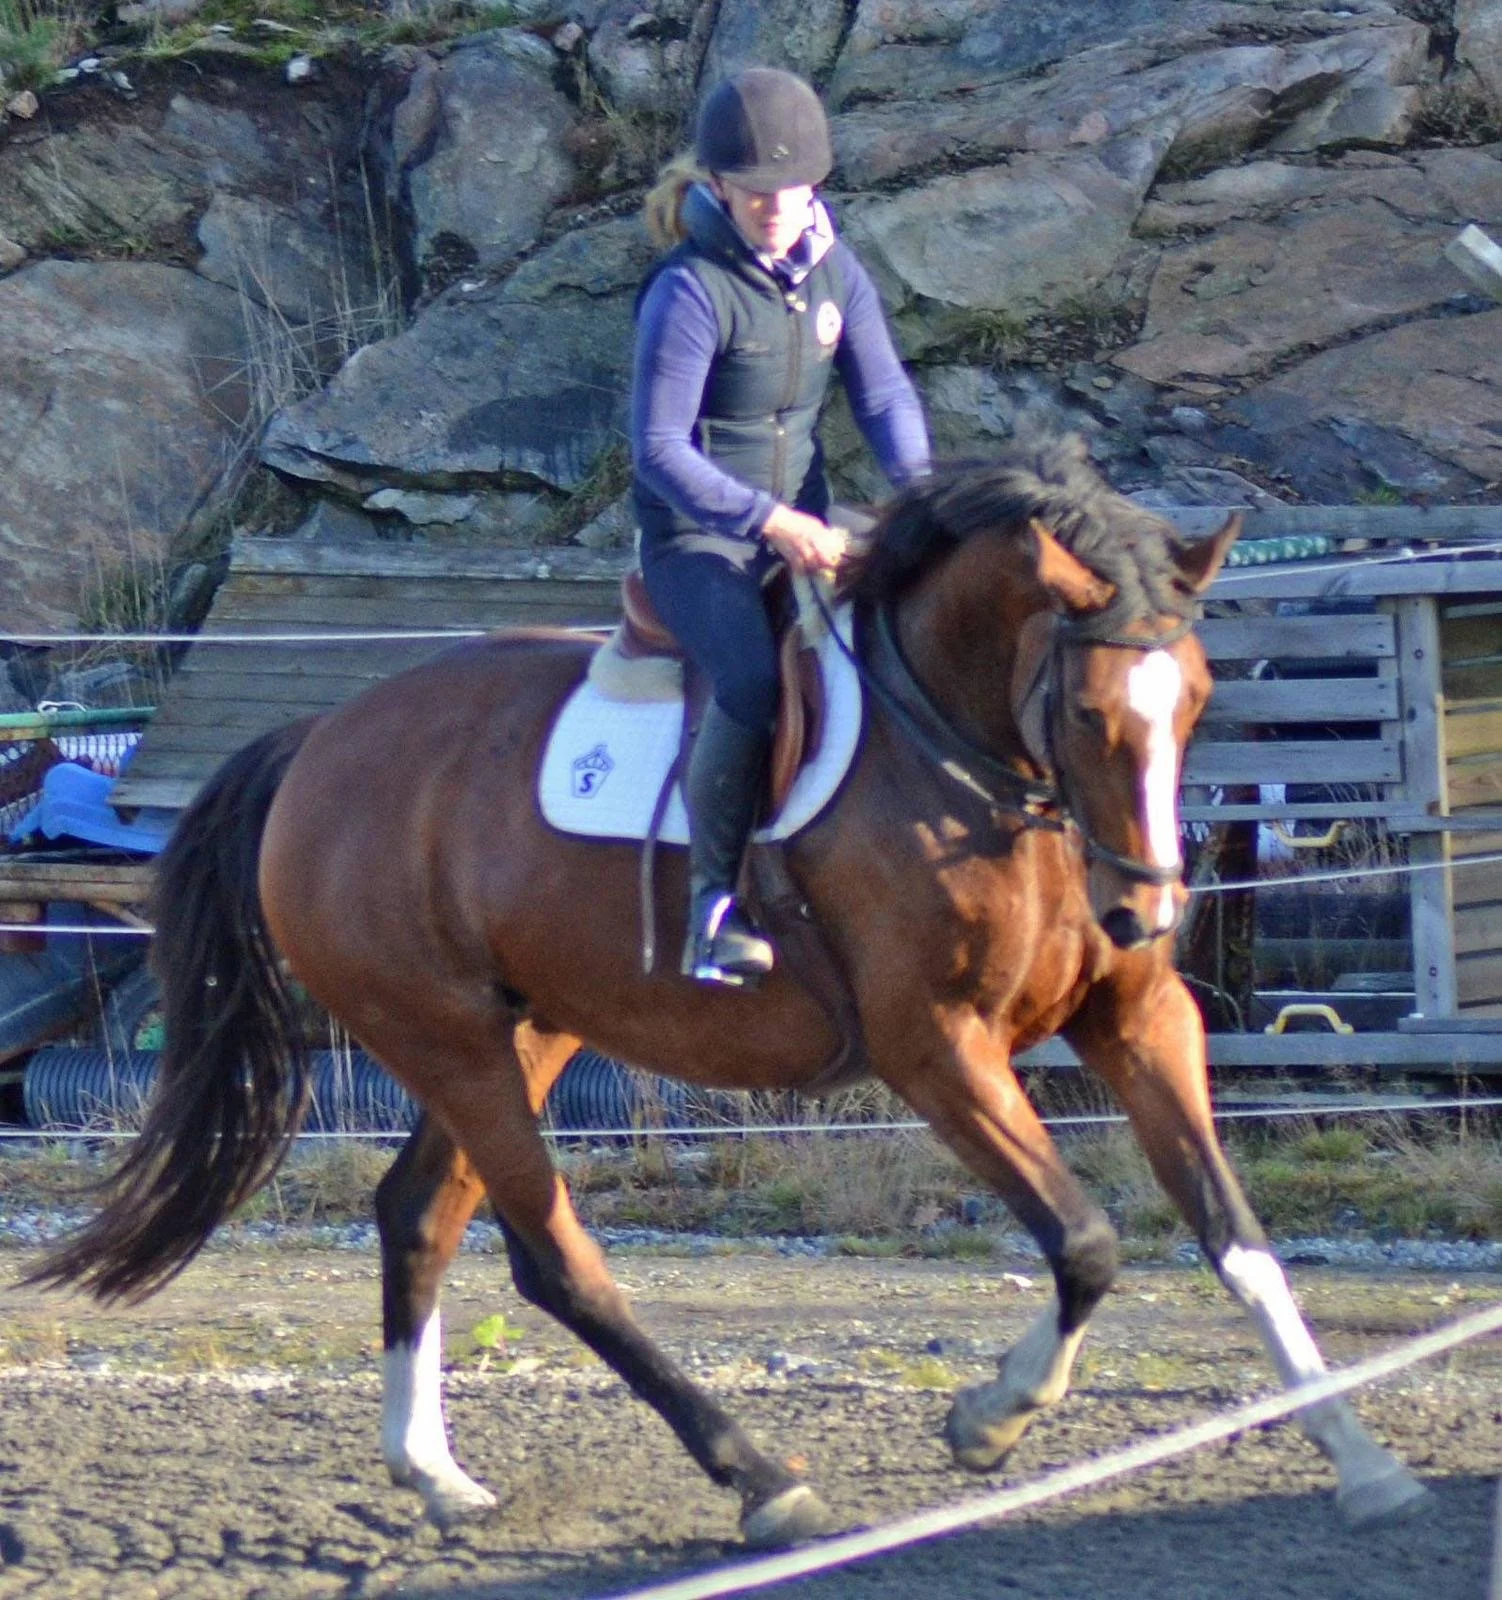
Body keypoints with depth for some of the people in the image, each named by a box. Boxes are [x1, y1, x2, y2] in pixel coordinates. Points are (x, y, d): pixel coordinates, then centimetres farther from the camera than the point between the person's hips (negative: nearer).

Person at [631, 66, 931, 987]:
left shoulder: (835, 273, 4)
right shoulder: (692, 292, -16)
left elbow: (883, 394, 5)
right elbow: (659, 451, -19)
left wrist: (918, 485, -15)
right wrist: (769, 521, -27)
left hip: (803, 525, 7)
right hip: (695, 538, -7)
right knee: (752, 681, -33)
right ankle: (715, 900, -23)